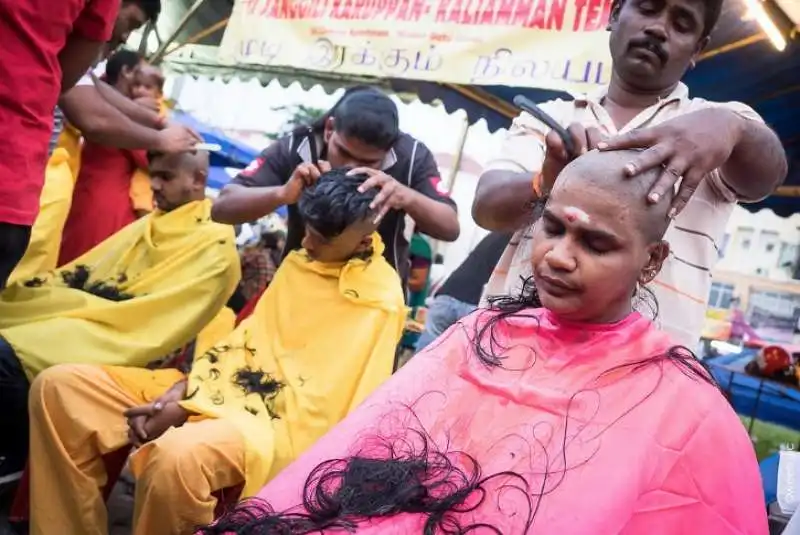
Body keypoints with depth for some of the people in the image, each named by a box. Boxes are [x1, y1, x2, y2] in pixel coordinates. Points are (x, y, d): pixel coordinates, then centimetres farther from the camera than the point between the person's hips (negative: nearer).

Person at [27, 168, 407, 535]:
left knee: (177, 456, -41)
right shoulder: (299, 262, 12)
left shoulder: (379, 303, -11)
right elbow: (246, 340, 12)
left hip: (278, 422, -8)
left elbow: (312, 406, -14)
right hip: (221, 388, 8)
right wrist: (180, 392, -6)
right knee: (59, 385, -4)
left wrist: (188, 410, -14)